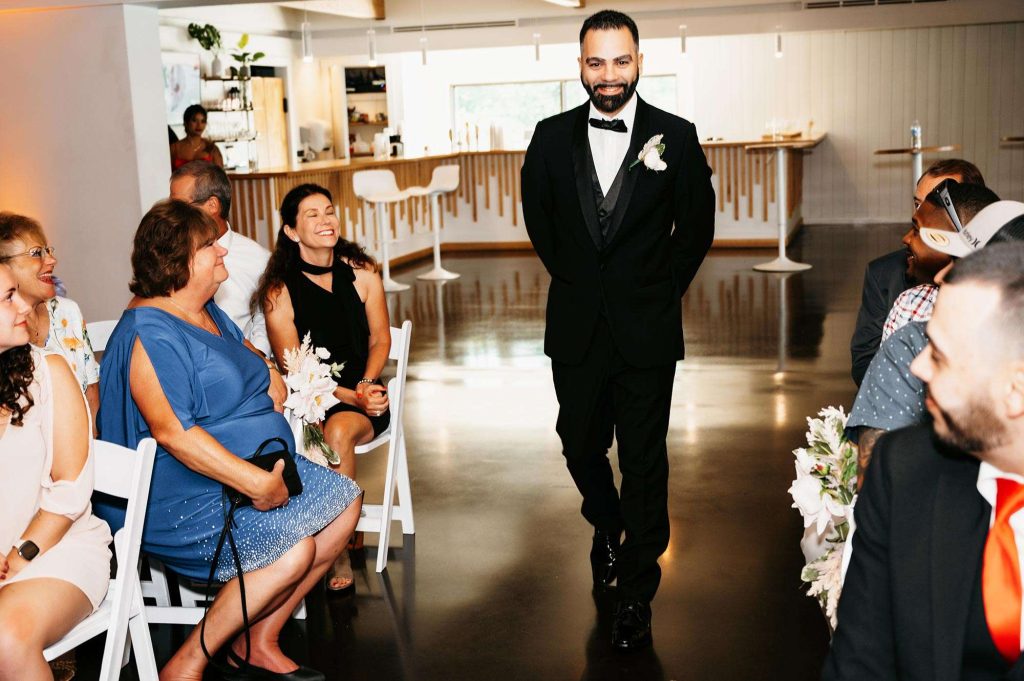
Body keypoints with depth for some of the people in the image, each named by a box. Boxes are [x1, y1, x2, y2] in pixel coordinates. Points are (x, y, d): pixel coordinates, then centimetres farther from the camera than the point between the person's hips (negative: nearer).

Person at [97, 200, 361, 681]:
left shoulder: (209, 314, 12)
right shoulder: (149, 333, -19)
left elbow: (249, 368, 29)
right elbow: (173, 432, -28)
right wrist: (257, 483, -30)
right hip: (185, 497, -10)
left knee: (344, 501, 4)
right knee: (293, 551, -26)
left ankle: (260, 642, 9)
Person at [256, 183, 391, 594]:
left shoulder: (361, 272, 3)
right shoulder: (279, 291, -3)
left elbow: (380, 338, 10)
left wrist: (366, 384, -10)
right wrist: (352, 396, -16)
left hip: (363, 397, 1)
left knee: (338, 429, -32)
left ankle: (338, 553, -18)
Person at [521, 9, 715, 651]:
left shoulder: (676, 136, -4)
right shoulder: (552, 137, 1)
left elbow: (697, 226, 4)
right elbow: (538, 218, 14)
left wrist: (662, 290, 3)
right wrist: (573, 279, 12)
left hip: (646, 329, -2)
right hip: (577, 328, 3)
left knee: (644, 460, 3)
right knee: (581, 446, 16)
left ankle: (637, 592, 18)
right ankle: (608, 528, 48)